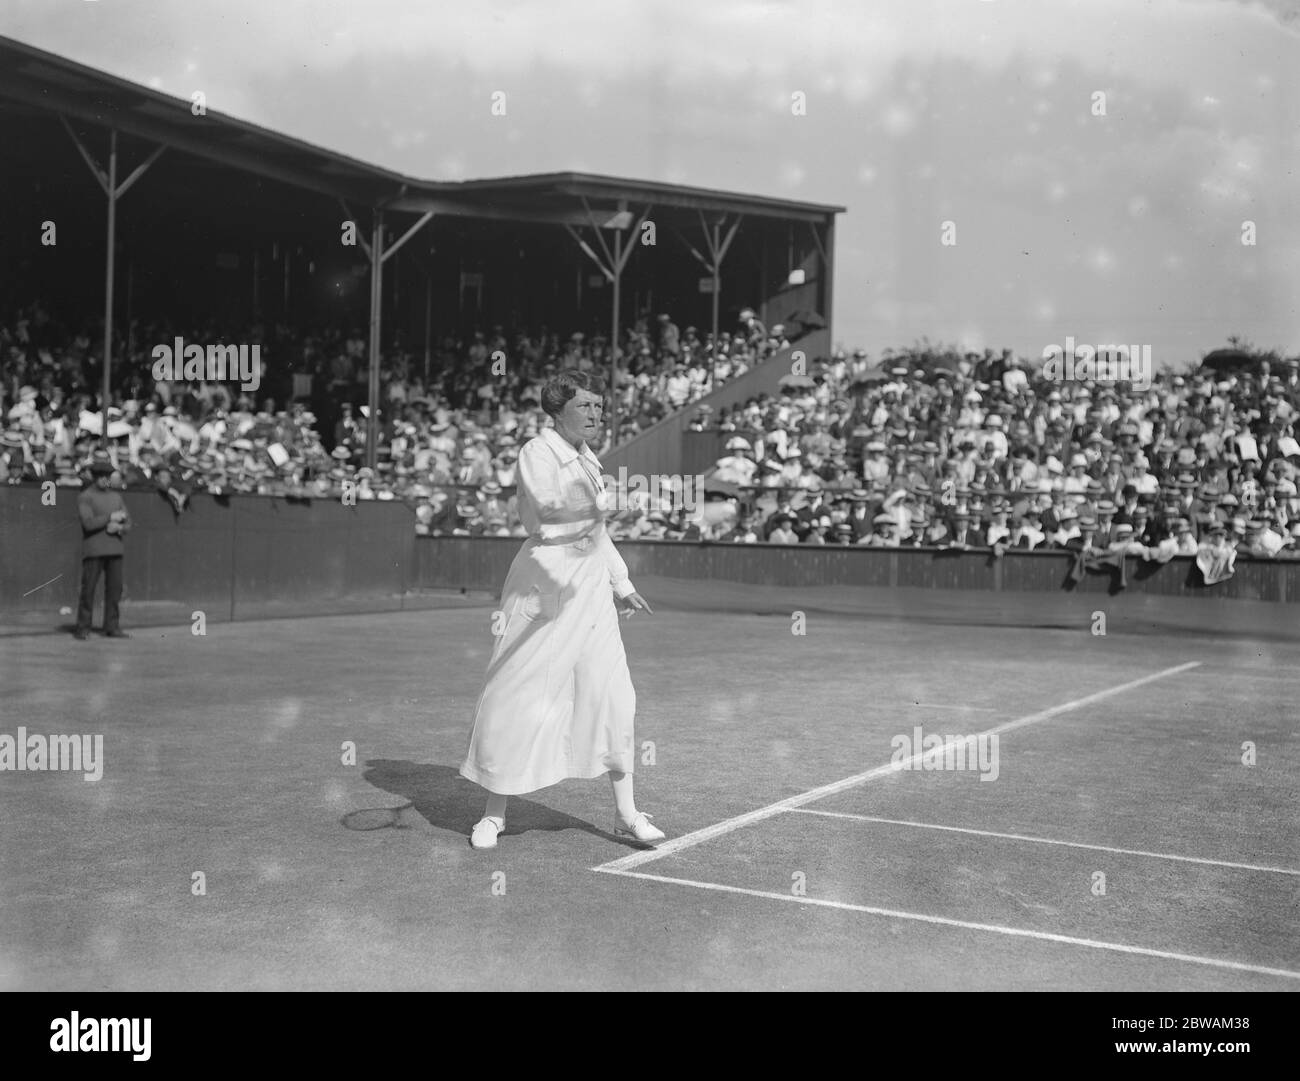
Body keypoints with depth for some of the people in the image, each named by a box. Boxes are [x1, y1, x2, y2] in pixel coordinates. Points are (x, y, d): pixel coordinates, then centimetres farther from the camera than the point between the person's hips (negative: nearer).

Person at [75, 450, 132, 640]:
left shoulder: (116, 497, 18)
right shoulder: (85, 497, 0)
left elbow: (127, 523, 13)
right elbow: (89, 522, -14)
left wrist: (119, 528, -8)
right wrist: (111, 517, -10)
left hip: (115, 549, 5)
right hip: (93, 551, -5)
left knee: (115, 589, 3)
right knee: (88, 589, -5)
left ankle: (112, 627, 9)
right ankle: (82, 629, -1)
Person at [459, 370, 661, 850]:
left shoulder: (590, 461, 16)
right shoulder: (537, 452, -8)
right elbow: (542, 512, -25)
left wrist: (621, 584, 27)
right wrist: (595, 504, -41)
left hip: (590, 593, 7)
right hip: (542, 590, -7)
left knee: (612, 698, 3)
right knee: (517, 698, -2)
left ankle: (626, 812, 13)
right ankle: (494, 814, 13)